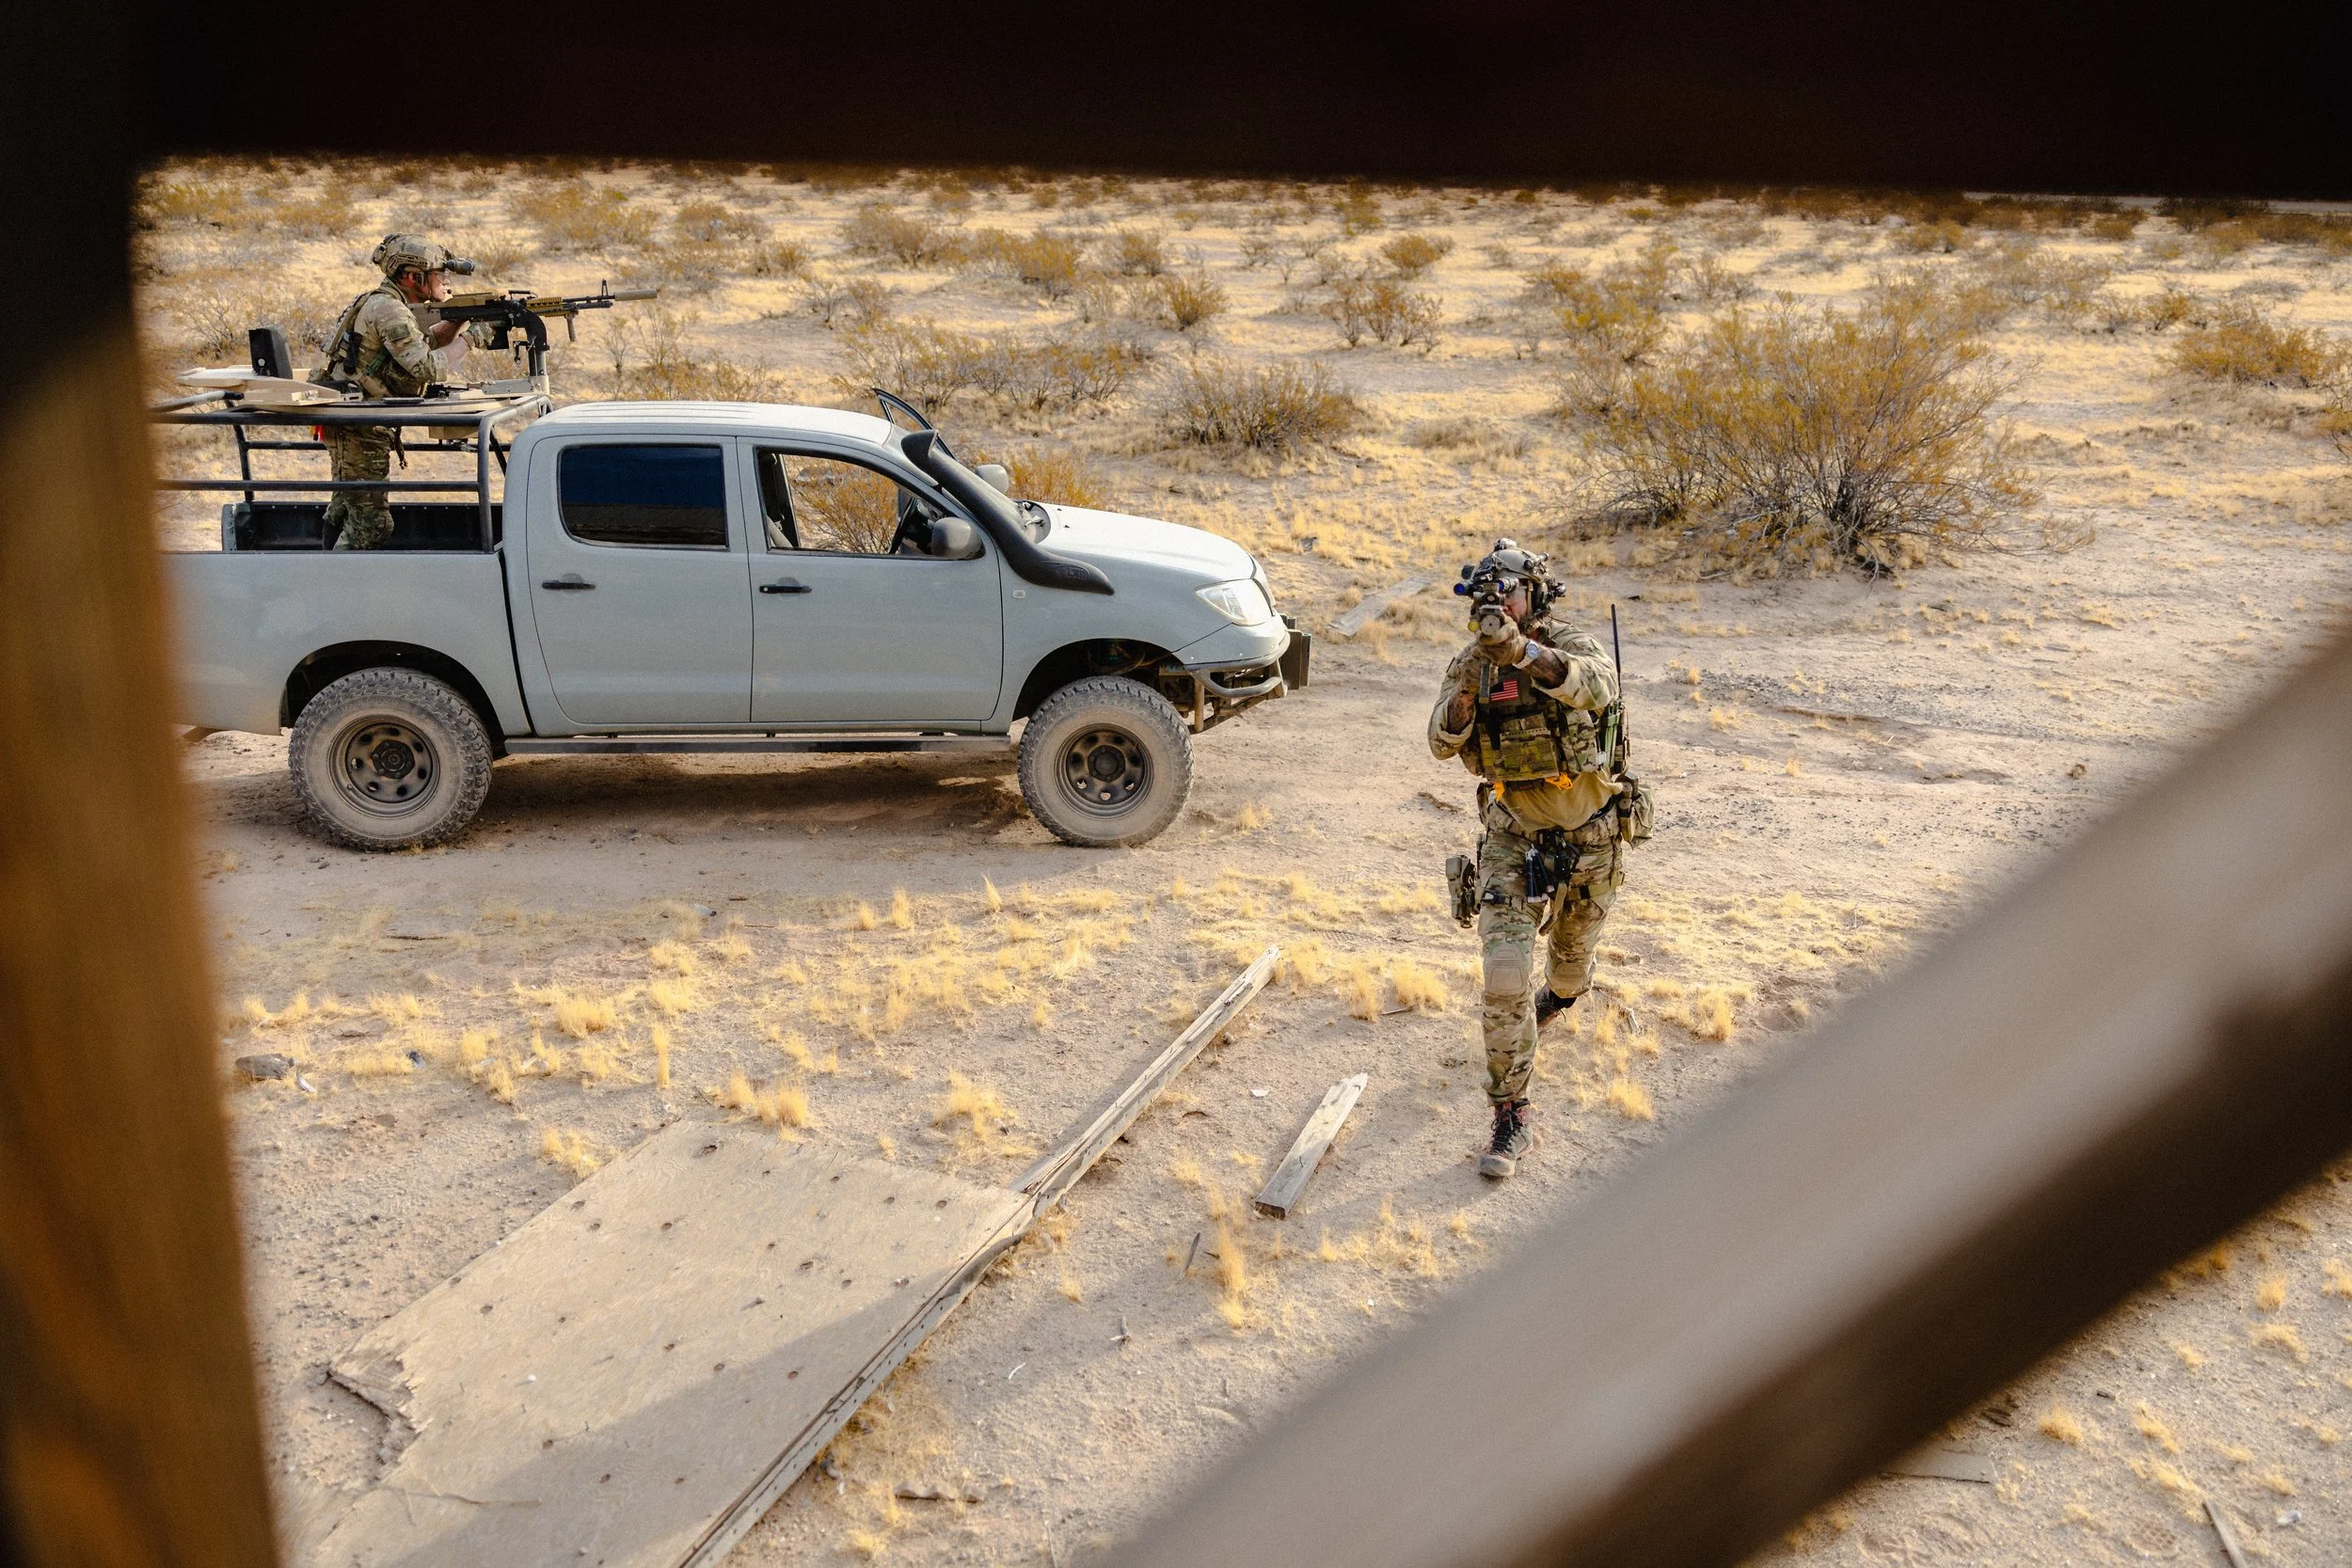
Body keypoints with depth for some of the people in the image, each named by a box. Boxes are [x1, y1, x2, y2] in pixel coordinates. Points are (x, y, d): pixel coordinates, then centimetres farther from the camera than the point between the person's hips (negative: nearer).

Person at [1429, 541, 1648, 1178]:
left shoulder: (1572, 645, -15)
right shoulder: (1468, 664, -5)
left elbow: (1597, 687, -39)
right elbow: (1443, 742, -17)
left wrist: (1521, 650, -54)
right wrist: (1467, 686, -35)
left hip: (1590, 837, 0)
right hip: (1514, 839, 1)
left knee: (1573, 950, 24)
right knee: (1505, 978, -13)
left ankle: (1560, 995, 62)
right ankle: (1511, 1119, -4)